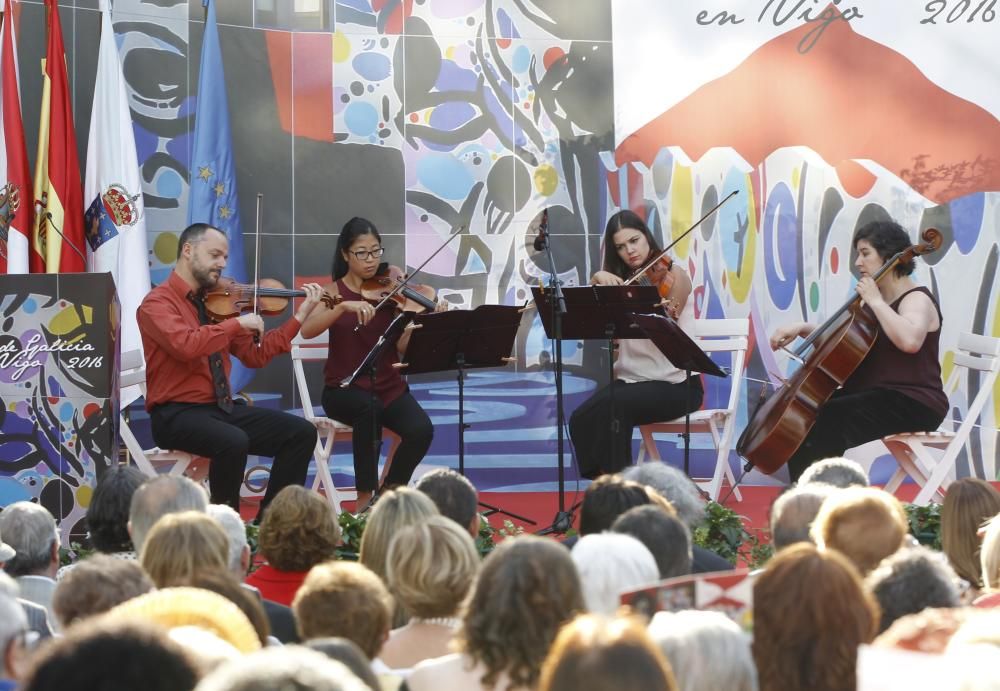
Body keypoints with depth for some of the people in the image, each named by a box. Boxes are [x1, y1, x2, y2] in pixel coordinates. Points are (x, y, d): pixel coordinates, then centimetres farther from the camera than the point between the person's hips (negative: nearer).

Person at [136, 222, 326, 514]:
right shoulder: (158, 303, -7)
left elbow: (254, 355, 11)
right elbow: (186, 345, -28)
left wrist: (299, 316, 7)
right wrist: (237, 323, -20)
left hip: (221, 408, 8)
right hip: (177, 415, -8)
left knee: (301, 432, -5)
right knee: (234, 442, -36)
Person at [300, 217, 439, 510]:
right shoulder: (334, 291, 0)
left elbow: (403, 346, -10)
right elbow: (306, 330, -20)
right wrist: (345, 305, -33)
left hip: (389, 387, 2)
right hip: (344, 389, -2)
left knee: (421, 430, -26)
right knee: (369, 407, -37)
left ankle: (390, 493, 2)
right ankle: (365, 498, -24)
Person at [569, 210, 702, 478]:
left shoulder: (674, 275, -4)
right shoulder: (622, 283, 12)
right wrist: (597, 279, -15)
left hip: (675, 384, -5)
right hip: (631, 379, 5)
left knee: (613, 407, -32)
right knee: (581, 420, -22)